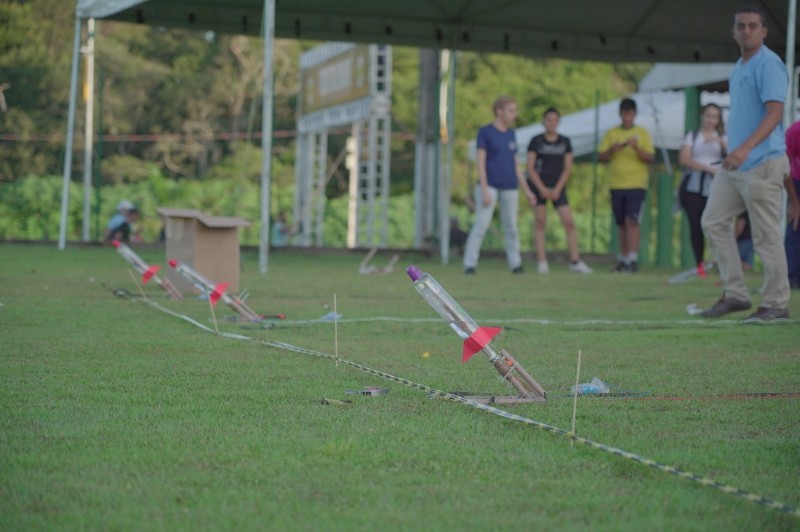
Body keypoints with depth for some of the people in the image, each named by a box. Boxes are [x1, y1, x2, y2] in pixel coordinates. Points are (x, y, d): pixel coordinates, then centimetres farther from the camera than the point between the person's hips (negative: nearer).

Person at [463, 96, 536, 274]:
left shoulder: (511, 135, 11)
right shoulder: (485, 132, -5)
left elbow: (515, 166, 14)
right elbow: (480, 163, -10)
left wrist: (527, 191, 11)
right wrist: (484, 191, -18)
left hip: (509, 188, 5)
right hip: (489, 185, -5)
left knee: (511, 227, 8)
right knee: (481, 225, -12)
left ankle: (515, 264, 20)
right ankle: (469, 265, -9)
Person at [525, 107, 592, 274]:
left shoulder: (565, 142, 7)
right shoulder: (536, 141, 0)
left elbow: (567, 168, 4)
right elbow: (530, 167, -3)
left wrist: (557, 189, -7)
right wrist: (542, 189, -11)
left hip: (557, 187, 2)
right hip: (538, 185, -2)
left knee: (569, 222, -7)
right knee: (540, 222, -4)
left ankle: (575, 262, -4)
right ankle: (542, 262, -1)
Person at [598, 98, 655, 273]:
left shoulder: (642, 133, 3)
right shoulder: (611, 133, 10)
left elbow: (651, 158, -3)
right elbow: (601, 156, 7)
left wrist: (637, 148, -20)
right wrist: (612, 149, -12)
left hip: (637, 184, -3)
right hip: (617, 185, 3)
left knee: (632, 221, -15)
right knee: (621, 224, 8)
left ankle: (633, 260, -18)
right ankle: (623, 259, 14)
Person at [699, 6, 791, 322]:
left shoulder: (768, 64, -11)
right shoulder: (739, 67, 17)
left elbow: (774, 112, -21)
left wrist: (746, 148, -32)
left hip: (762, 165, -9)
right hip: (734, 164, 9)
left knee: (766, 236, -4)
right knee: (713, 222, 6)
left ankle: (776, 304, 4)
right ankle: (735, 294, 11)